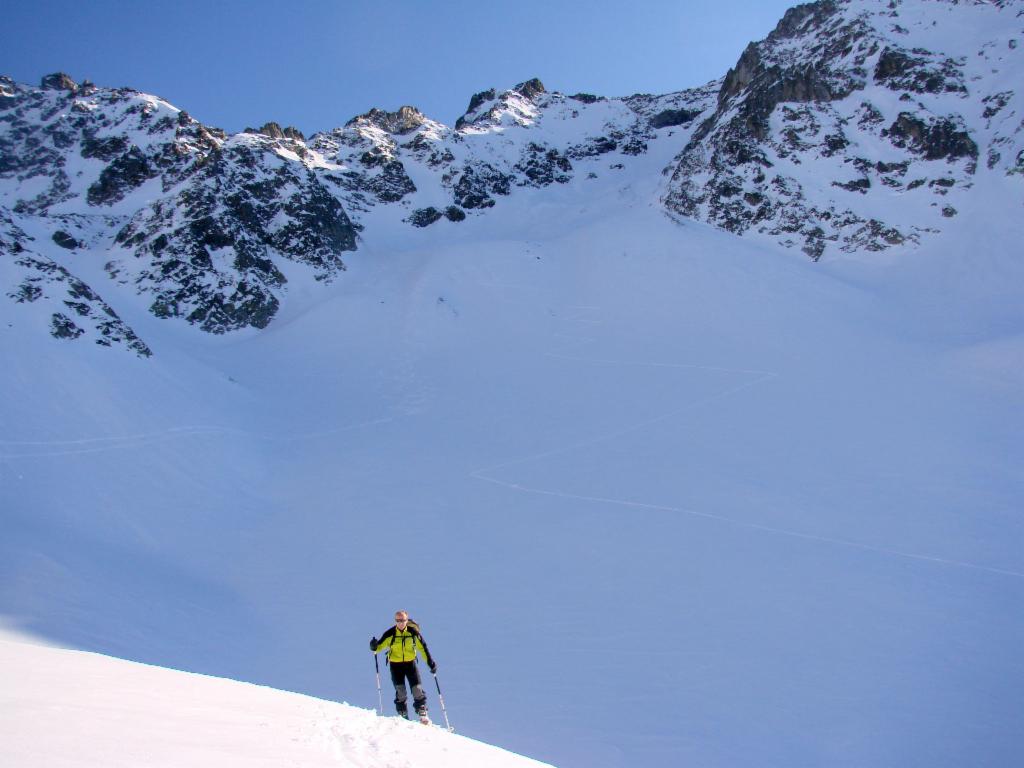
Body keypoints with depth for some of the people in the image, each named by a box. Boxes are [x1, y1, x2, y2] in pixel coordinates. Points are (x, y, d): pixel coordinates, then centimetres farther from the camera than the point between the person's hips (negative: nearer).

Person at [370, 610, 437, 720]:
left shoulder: (413, 632, -9)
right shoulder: (390, 634, -11)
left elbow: (423, 648, 0)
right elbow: (380, 646, -7)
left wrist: (430, 662, -3)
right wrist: (374, 647, -30)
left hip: (410, 663, 1)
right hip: (396, 665, 0)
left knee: (417, 689, -7)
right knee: (400, 692, -3)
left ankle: (422, 714, 3)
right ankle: (403, 716, 12)